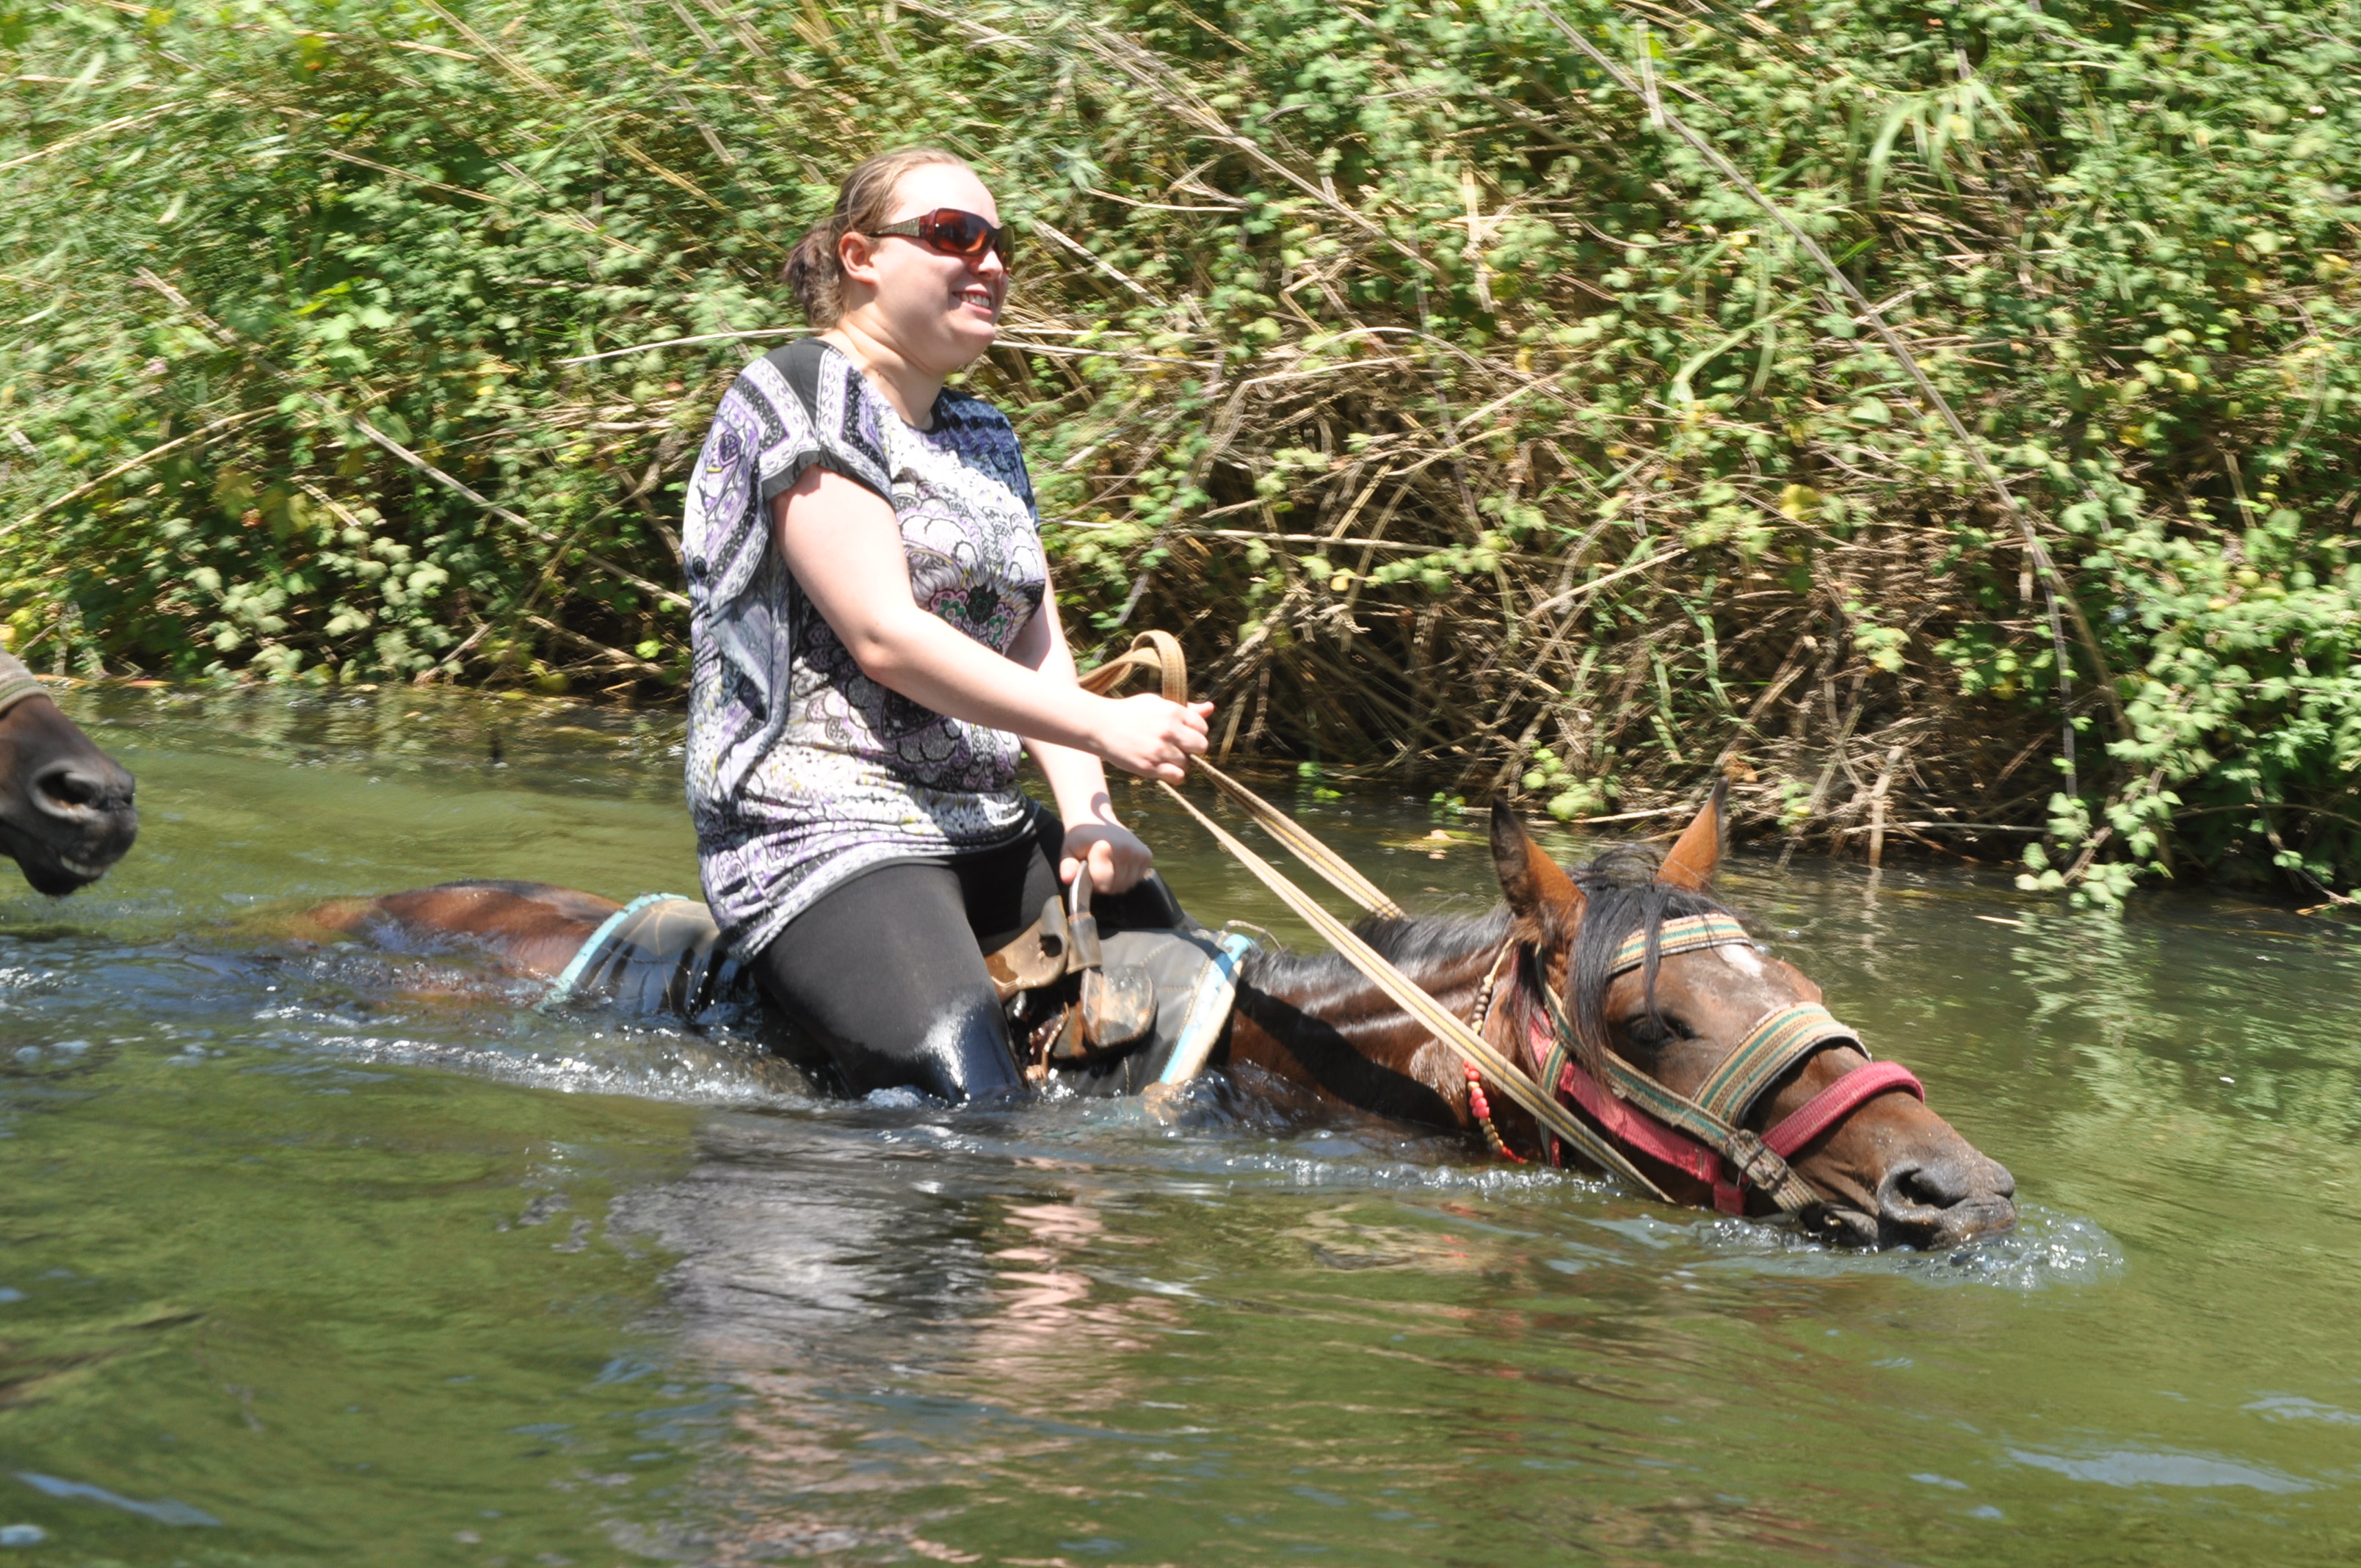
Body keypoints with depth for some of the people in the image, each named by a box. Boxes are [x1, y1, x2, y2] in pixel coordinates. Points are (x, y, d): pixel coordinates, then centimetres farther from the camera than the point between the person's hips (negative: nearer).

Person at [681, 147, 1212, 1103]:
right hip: (821, 833, -9)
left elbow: (1038, 645, 13)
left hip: (982, 833, 9)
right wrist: (1101, 729, -19)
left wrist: (1086, 814, -6)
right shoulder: (799, 400, -7)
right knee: (968, 1105, -29)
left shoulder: (985, 440, 21)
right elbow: (885, 637, -16)